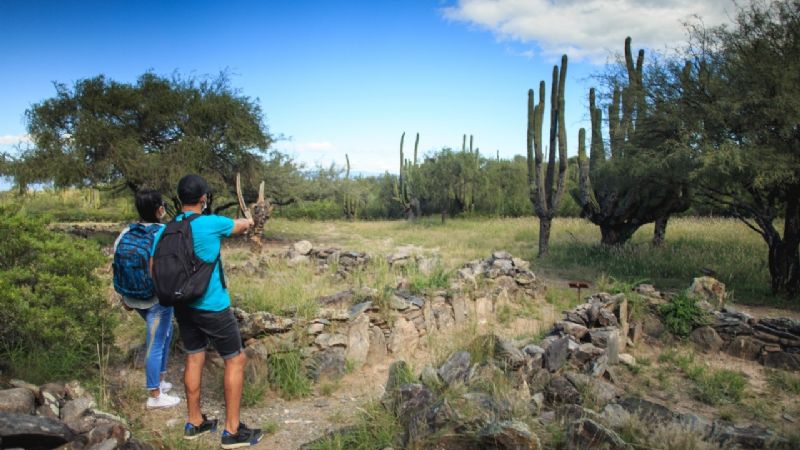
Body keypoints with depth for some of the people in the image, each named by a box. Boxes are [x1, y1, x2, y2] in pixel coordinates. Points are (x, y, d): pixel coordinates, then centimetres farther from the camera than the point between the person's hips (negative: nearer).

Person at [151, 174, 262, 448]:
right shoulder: (212, 224, -16)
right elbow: (243, 226, 2)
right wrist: (248, 222, 25)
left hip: (183, 306, 6)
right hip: (213, 307, -6)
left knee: (194, 359, 18)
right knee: (236, 360, 6)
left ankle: (194, 422, 30)